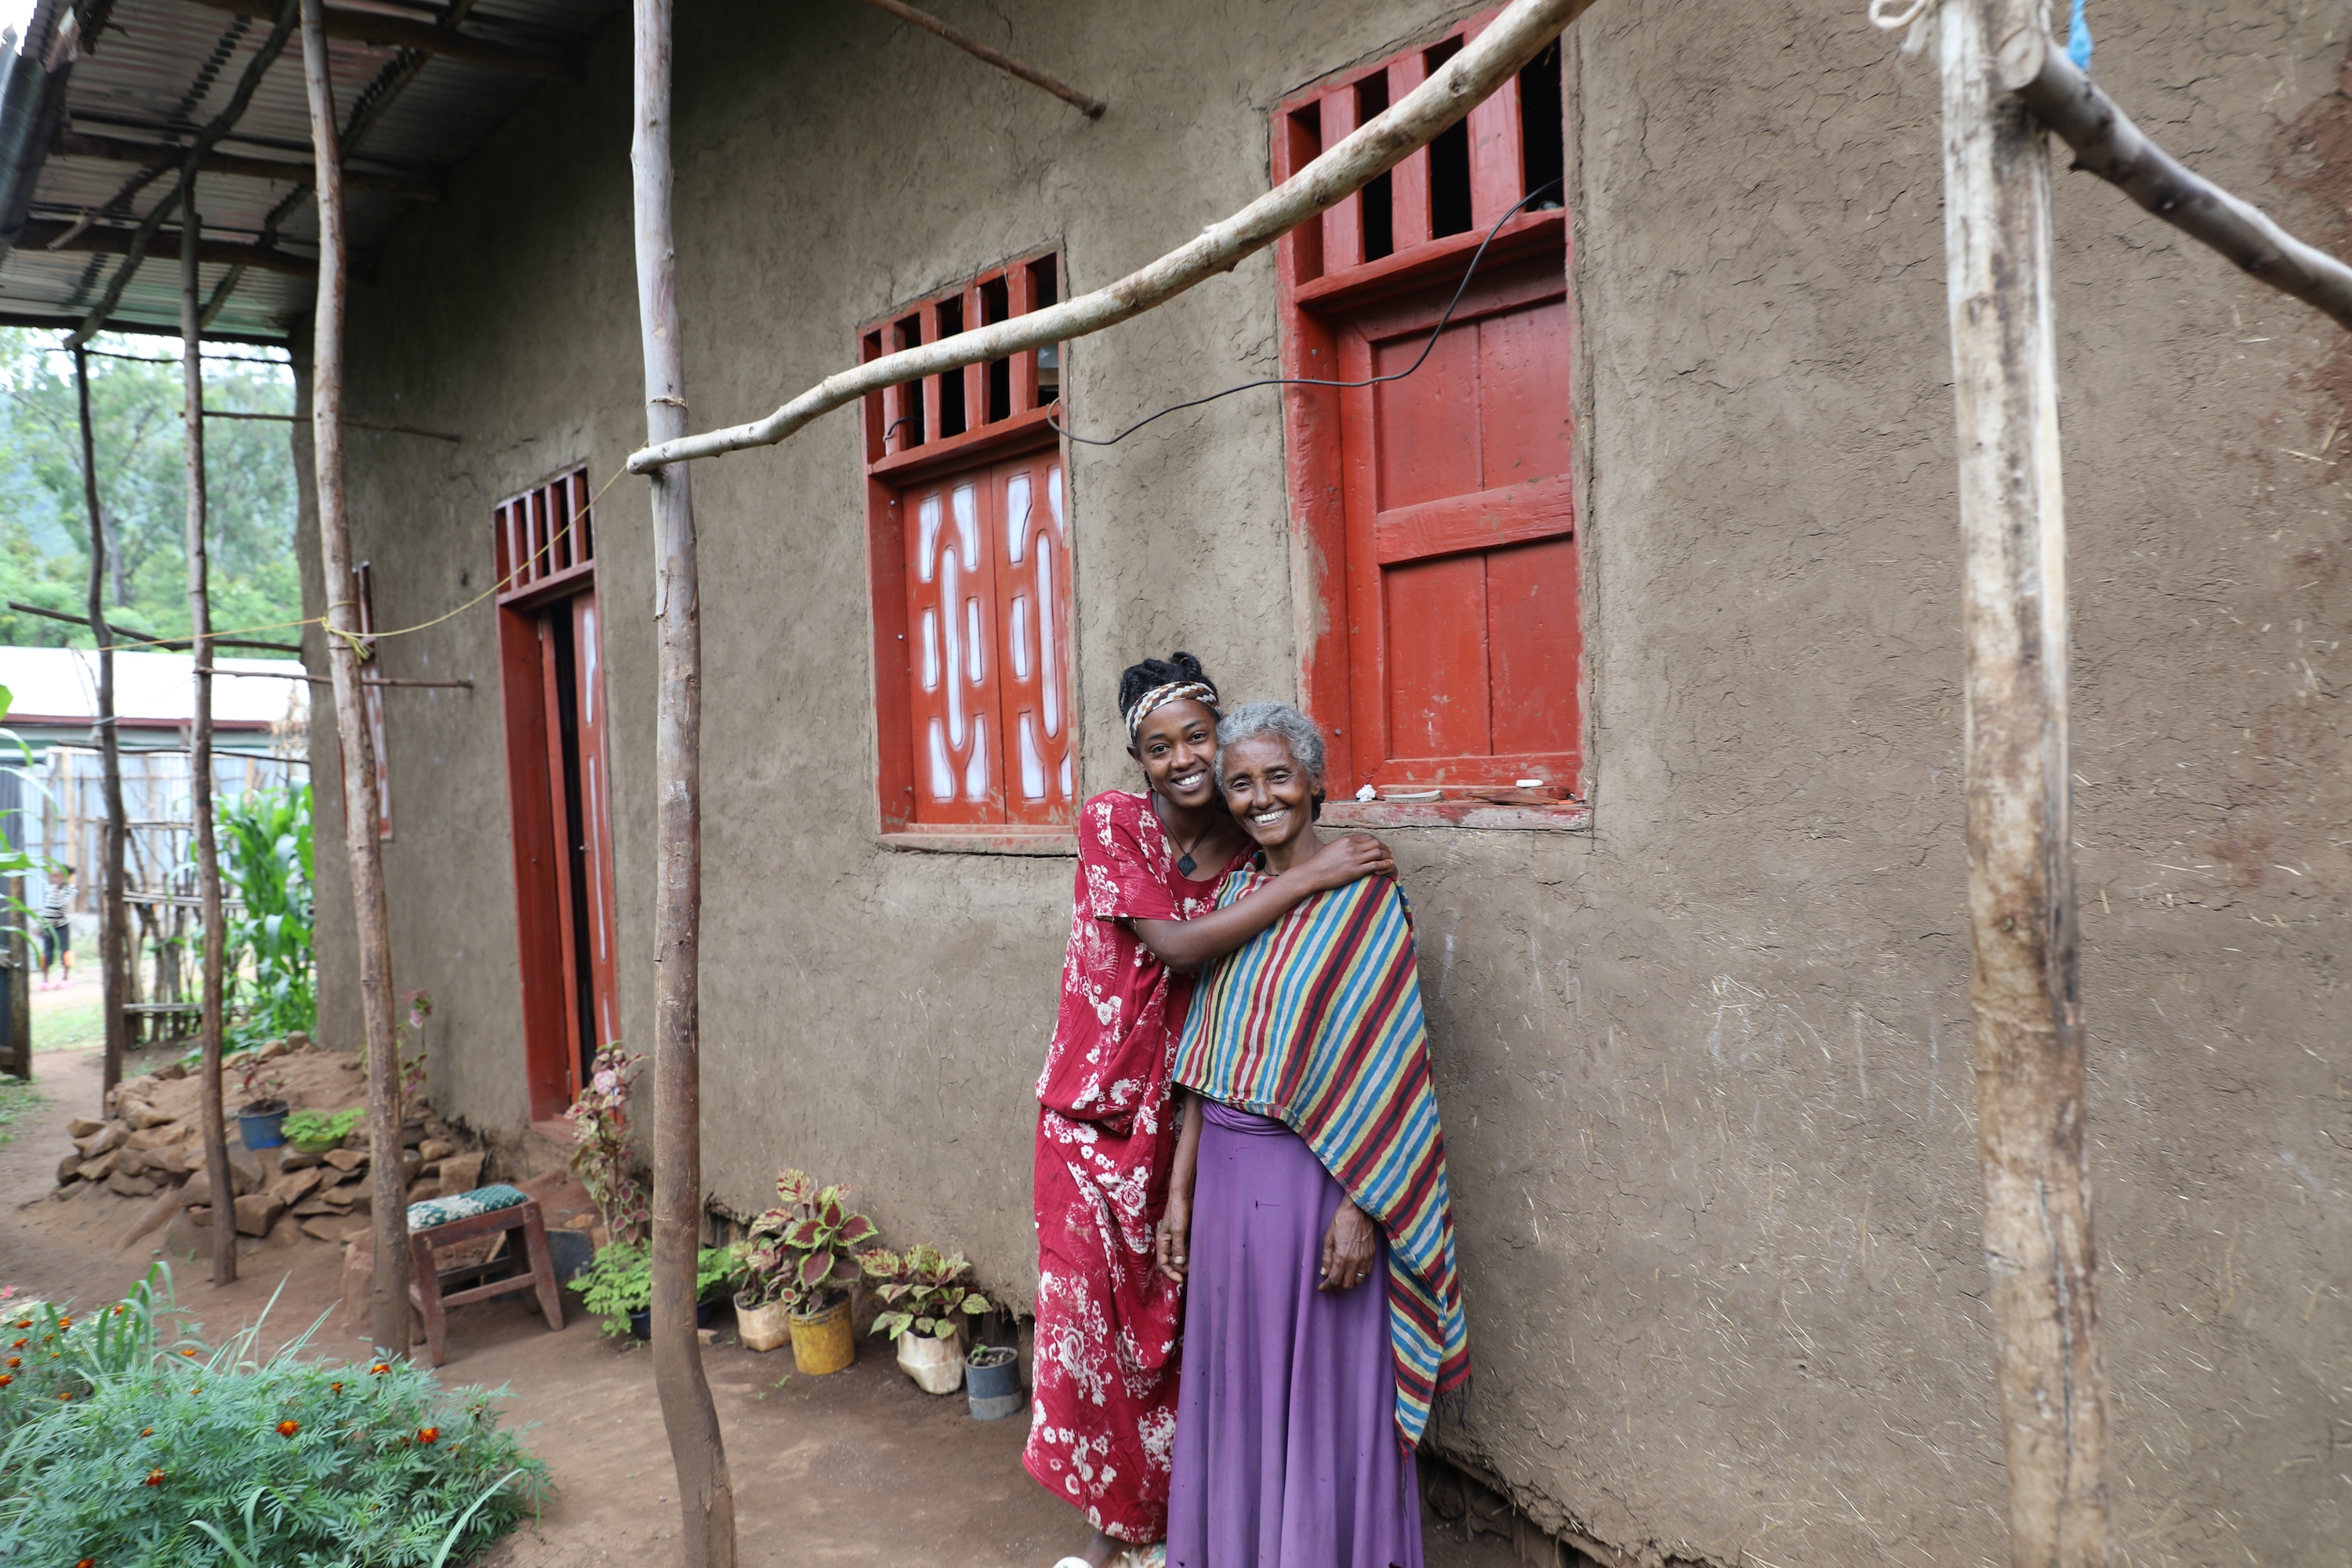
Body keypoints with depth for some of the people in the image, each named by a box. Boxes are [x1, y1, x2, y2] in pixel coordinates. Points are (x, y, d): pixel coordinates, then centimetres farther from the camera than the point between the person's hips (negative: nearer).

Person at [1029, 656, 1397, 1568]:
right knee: (1093, 1310, 7)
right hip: (1099, 1112, -2)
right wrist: (1310, 878, -25)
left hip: (1190, 1117, 2)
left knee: (1177, 1318, 9)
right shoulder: (1110, 824, -11)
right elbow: (1176, 945, -23)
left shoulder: (1249, 850, -2)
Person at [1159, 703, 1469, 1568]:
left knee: (1324, 1389, 7)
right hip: (1229, 1172, 6)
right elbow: (1206, 1061, 11)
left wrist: (1359, 1209, -18)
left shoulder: (1364, 895, -9)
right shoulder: (1235, 893, 9)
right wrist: (1181, 1189, 9)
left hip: (1317, 1177, -6)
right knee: (1236, 1381, 16)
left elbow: (1386, 1067, -13)